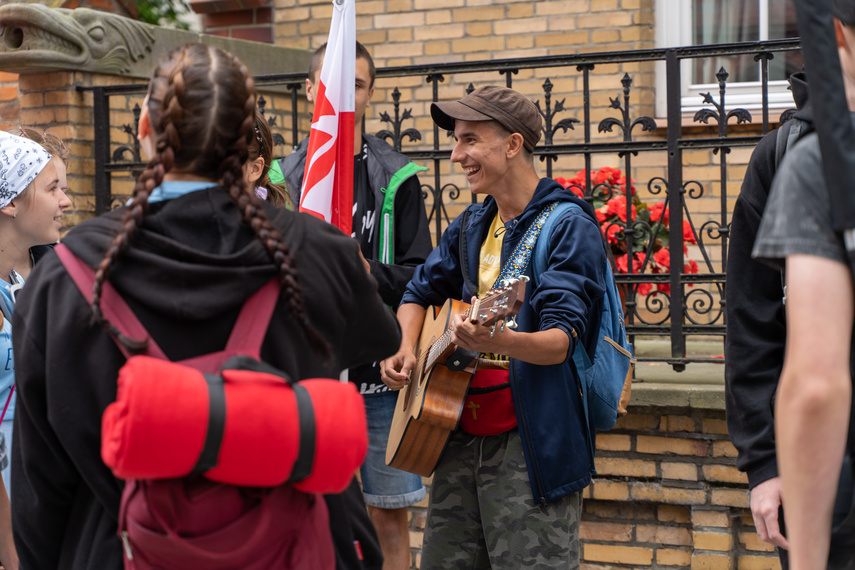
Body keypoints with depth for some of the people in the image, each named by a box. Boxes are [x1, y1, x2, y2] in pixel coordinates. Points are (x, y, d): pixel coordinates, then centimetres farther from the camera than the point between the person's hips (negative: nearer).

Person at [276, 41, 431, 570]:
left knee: (390, 515, 5)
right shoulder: (282, 177, 8)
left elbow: (420, 277, -2)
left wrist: (368, 272, -19)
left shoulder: (396, 178, 2)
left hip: (381, 374, -1)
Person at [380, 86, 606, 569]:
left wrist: (498, 341, -41)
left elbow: (560, 342, -21)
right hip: (462, 435, 8)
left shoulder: (568, 225, -11)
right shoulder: (472, 226, 12)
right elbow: (420, 292, 25)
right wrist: (404, 349, 4)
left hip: (532, 441, -7)